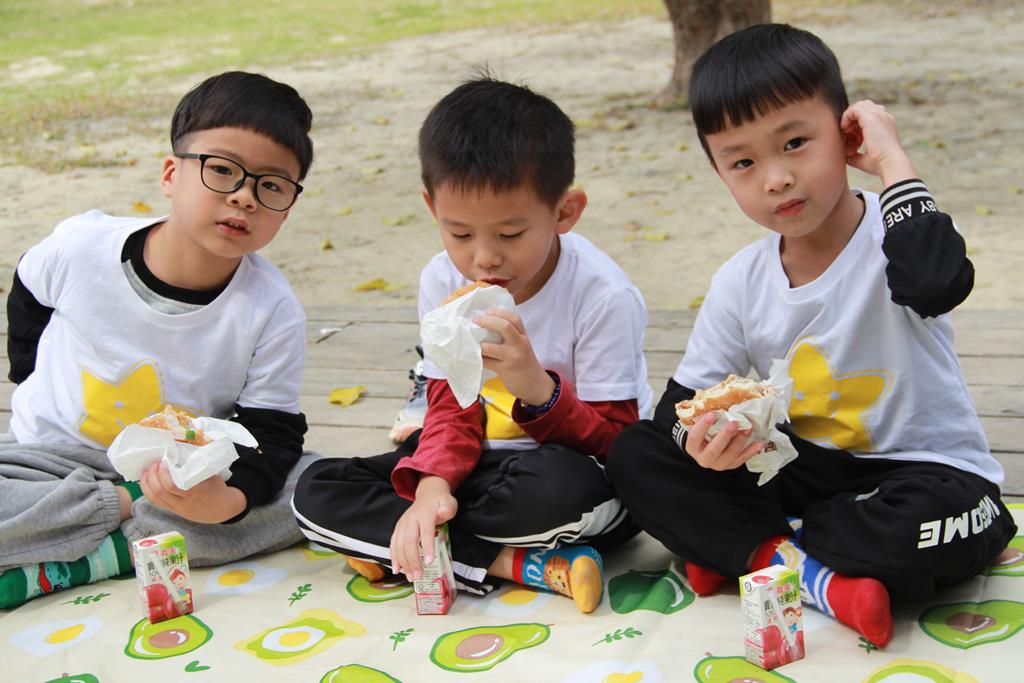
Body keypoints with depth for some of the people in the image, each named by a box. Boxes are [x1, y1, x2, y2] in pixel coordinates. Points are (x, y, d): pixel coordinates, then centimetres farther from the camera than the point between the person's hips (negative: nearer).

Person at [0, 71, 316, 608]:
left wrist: (229, 499, -36)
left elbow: (272, 433, -16)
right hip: (54, 462, 0)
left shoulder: (272, 311, -18)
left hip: (187, 474, 1)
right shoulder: (81, 246, -16)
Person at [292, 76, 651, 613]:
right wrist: (432, 485, -21)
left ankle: (387, 541, -18)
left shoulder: (605, 297, -19)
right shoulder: (443, 282, -4)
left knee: (562, 486, -43)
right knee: (316, 491, -12)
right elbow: (451, 406, 0)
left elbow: (614, 443, -17)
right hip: (482, 465, 6)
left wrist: (537, 387, -36)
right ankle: (523, 565, -23)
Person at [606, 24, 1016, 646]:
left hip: (920, 469, -4)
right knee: (634, 455, -9)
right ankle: (817, 576, -20)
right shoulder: (740, 284, 0)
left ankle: (747, 548, -14)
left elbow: (938, 283, -42)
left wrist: (893, 161, -28)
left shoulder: (888, 238, -15)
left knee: (937, 525, -40)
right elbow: (681, 404, 4)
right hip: (802, 471, 5)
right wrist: (701, 440, -21)